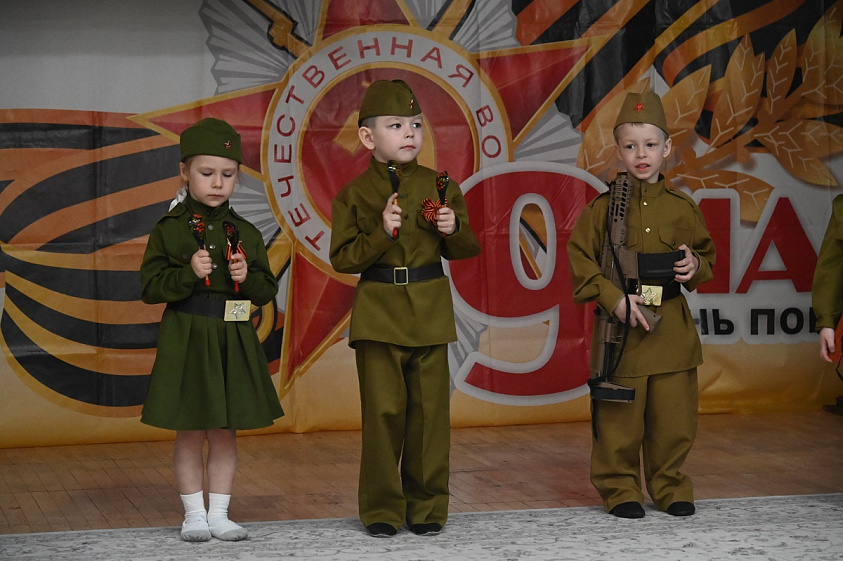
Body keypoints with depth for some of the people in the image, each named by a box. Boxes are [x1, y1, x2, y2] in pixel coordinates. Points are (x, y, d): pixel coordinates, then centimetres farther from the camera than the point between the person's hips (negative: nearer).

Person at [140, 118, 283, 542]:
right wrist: (189, 272, -19)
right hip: (186, 341, -2)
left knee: (226, 434, 7)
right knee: (190, 434, 3)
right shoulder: (169, 230, -2)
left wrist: (247, 277, -12)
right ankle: (194, 514, 14)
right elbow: (150, 287, -6)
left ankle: (219, 514, 16)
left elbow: (267, 291, 8)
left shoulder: (245, 234, 6)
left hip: (233, 342, 3)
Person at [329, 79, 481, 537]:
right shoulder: (355, 194, 1)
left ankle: (426, 505, 13)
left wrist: (454, 230, -9)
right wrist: (381, 233, -17)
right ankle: (382, 509, 8)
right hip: (378, 311, -2)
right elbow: (343, 259, -4)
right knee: (383, 411, -2)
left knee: (430, 409, 2)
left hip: (430, 311, 2)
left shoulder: (440, 186, 7)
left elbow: (467, 249, 12)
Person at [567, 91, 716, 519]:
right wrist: (614, 299, -12)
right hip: (621, 325, -3)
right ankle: (620, 489, 14)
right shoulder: (604, 207, -1)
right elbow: (580, 261, -2)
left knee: (674, 417, 6)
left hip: (672, 326, 3)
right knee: (619, 420, 0)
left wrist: (696, 266, -5)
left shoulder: (681, 207, 7)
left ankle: (670, 487, 22)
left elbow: (706, 254, 18)